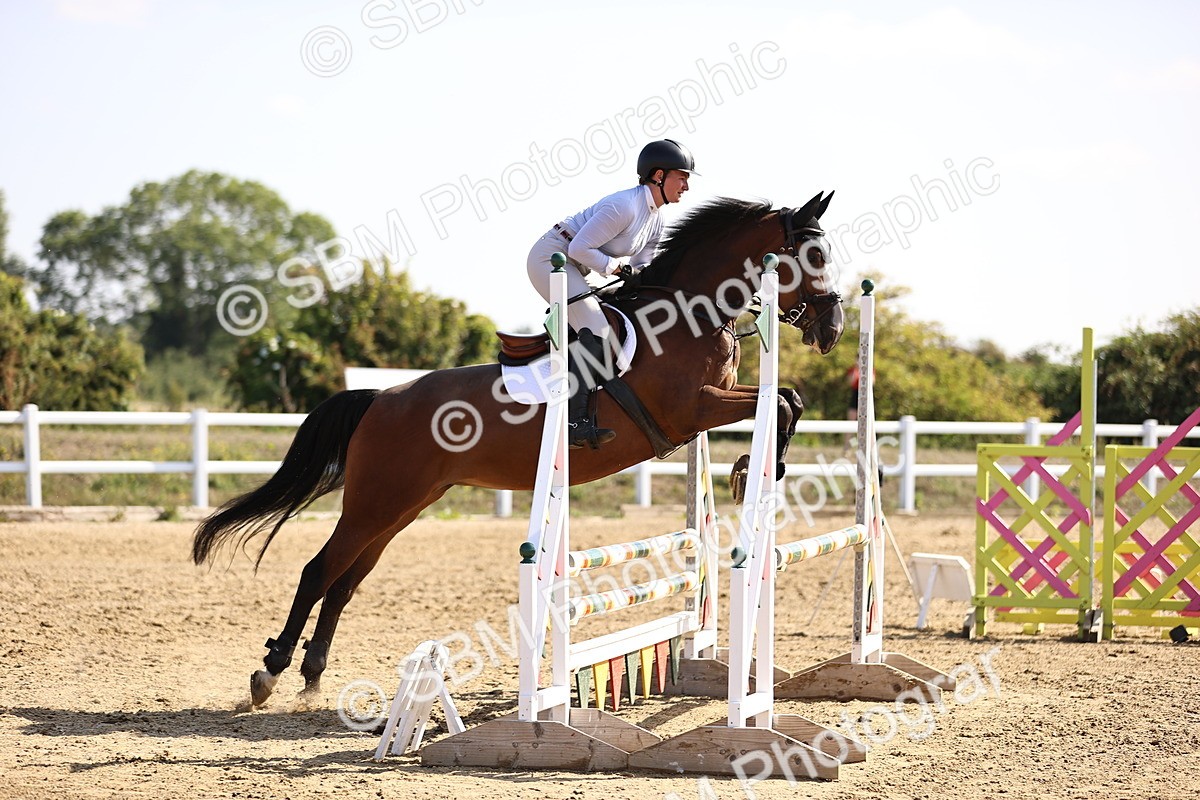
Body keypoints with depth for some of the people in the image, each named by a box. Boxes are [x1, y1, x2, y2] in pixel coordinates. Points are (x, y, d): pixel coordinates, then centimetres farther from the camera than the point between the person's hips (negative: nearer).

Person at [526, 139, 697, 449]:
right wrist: (617, 267, -18)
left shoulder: (656, 219, 6)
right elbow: (580, 248, -25)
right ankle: (576, 421, -29)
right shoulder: (624, 206, -24)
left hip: (580, 270, 11)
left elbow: (639, 269, 10)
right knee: (595, 330, -23)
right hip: (551, 257, -11)